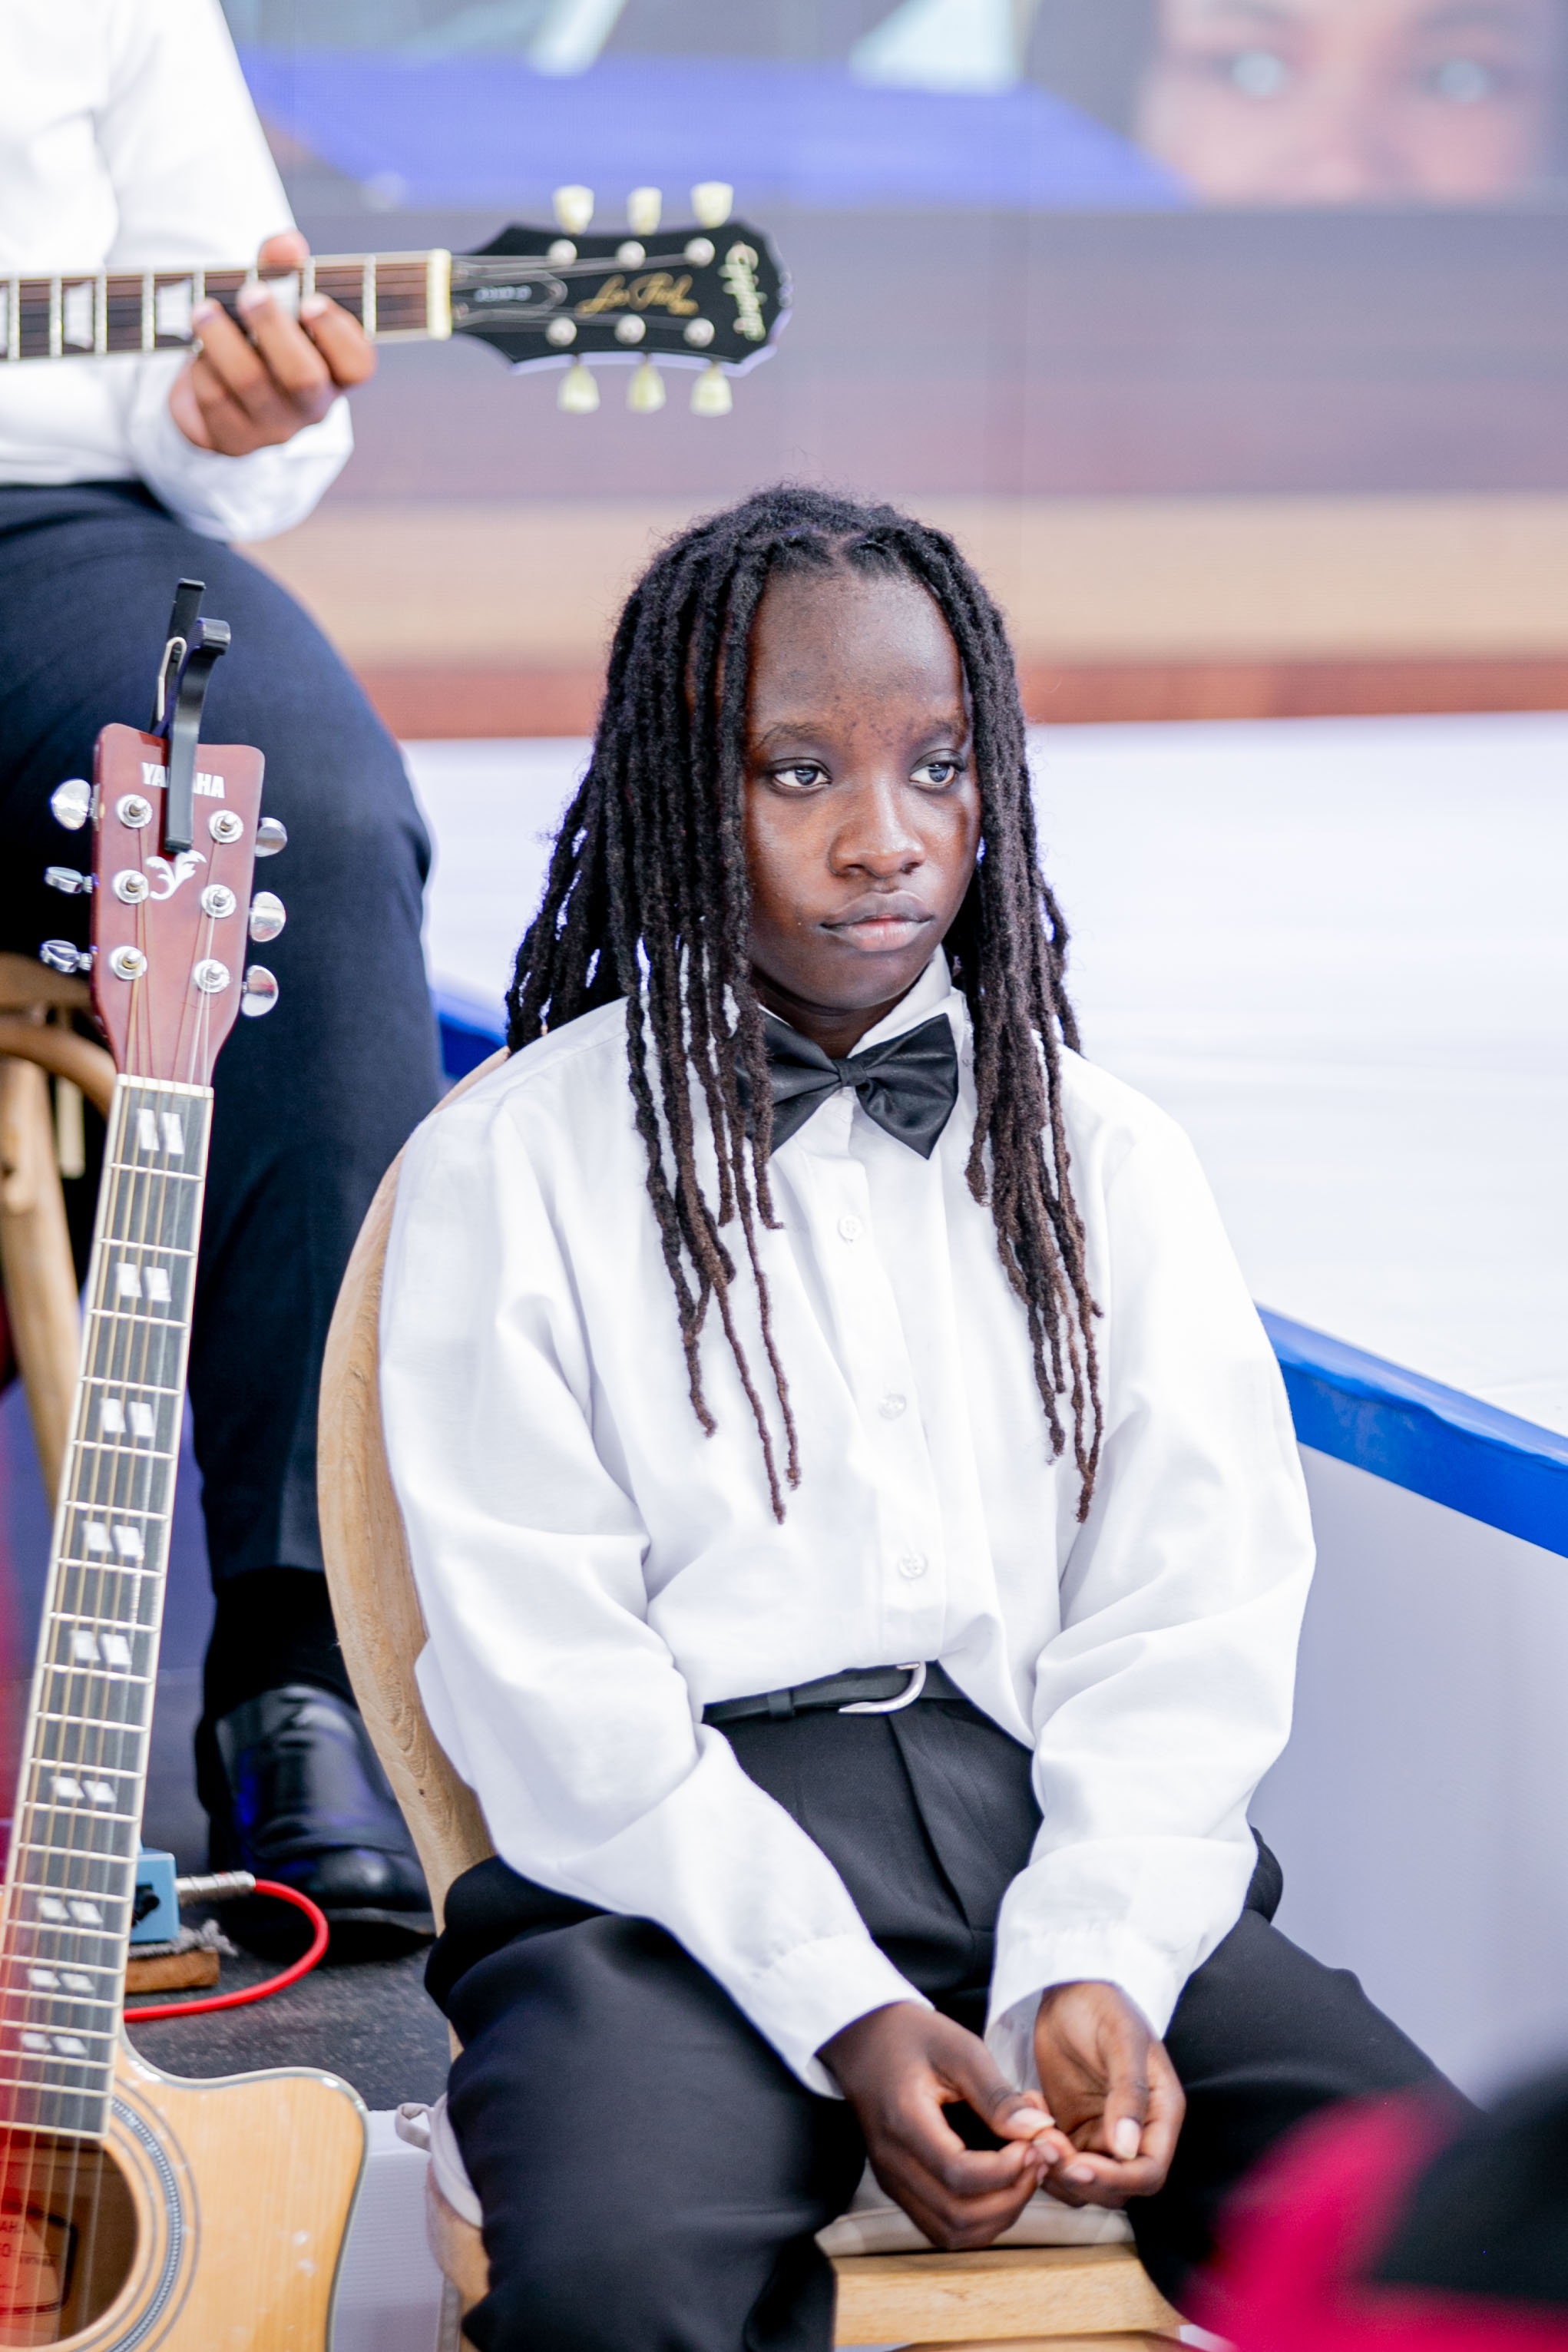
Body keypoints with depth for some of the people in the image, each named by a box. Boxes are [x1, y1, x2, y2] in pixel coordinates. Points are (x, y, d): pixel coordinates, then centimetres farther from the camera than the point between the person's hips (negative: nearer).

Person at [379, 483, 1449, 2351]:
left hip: (1058, 1829, 2)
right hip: (674, 1876, -2)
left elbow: (1189, 1620, 7)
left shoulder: (1110, 1162, 15)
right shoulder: (510, 1169, 5)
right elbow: (545, 1675, -4)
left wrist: (1095, 1965, -12)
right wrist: (841, 2011, -15)